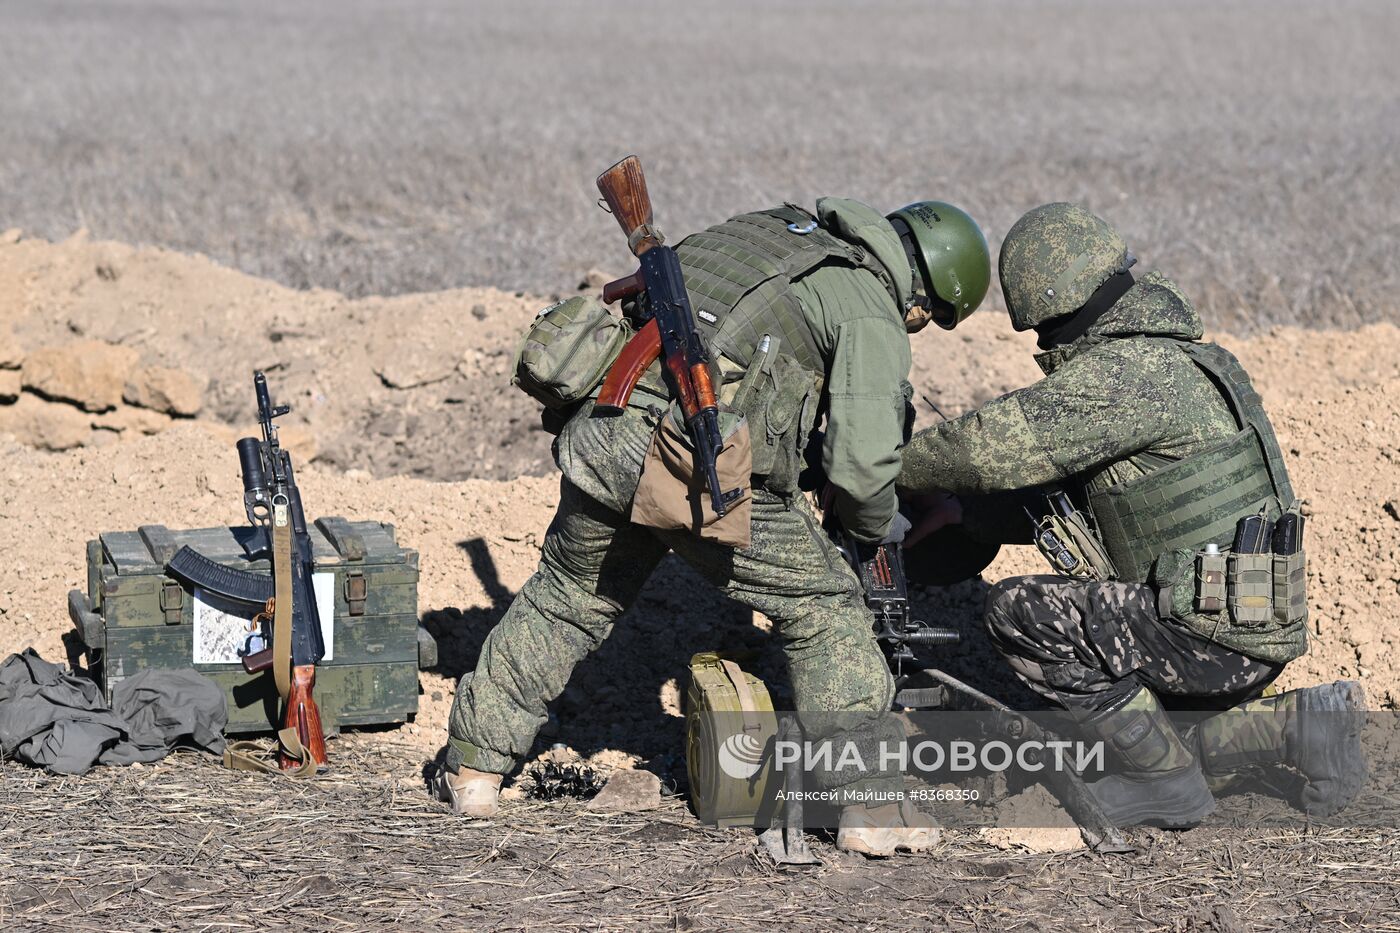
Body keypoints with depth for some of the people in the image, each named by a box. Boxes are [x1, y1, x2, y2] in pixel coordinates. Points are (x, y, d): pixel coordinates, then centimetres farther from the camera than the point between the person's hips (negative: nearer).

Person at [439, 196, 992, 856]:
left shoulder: (766, 229, 26)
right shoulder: (872, 312, 4)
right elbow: (860, 465, -7)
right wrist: (882, 525, 16)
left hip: (602, 436, 6)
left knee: (568, 598, 27)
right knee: (826, 610, 10)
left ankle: (473, 766, 34)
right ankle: (869, 806, 6)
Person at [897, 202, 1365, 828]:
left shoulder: (1125, 371, -19)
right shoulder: (1166, 364, 15)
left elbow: (1000, 443, -24)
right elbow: (1075, 498, 22)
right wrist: (964, 509, 15)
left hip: (1211, 632, -10)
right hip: (1252, 633, 10)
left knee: (1020, 612, -11)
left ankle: (1167, 780, -3)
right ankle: (1297, 724, 14)